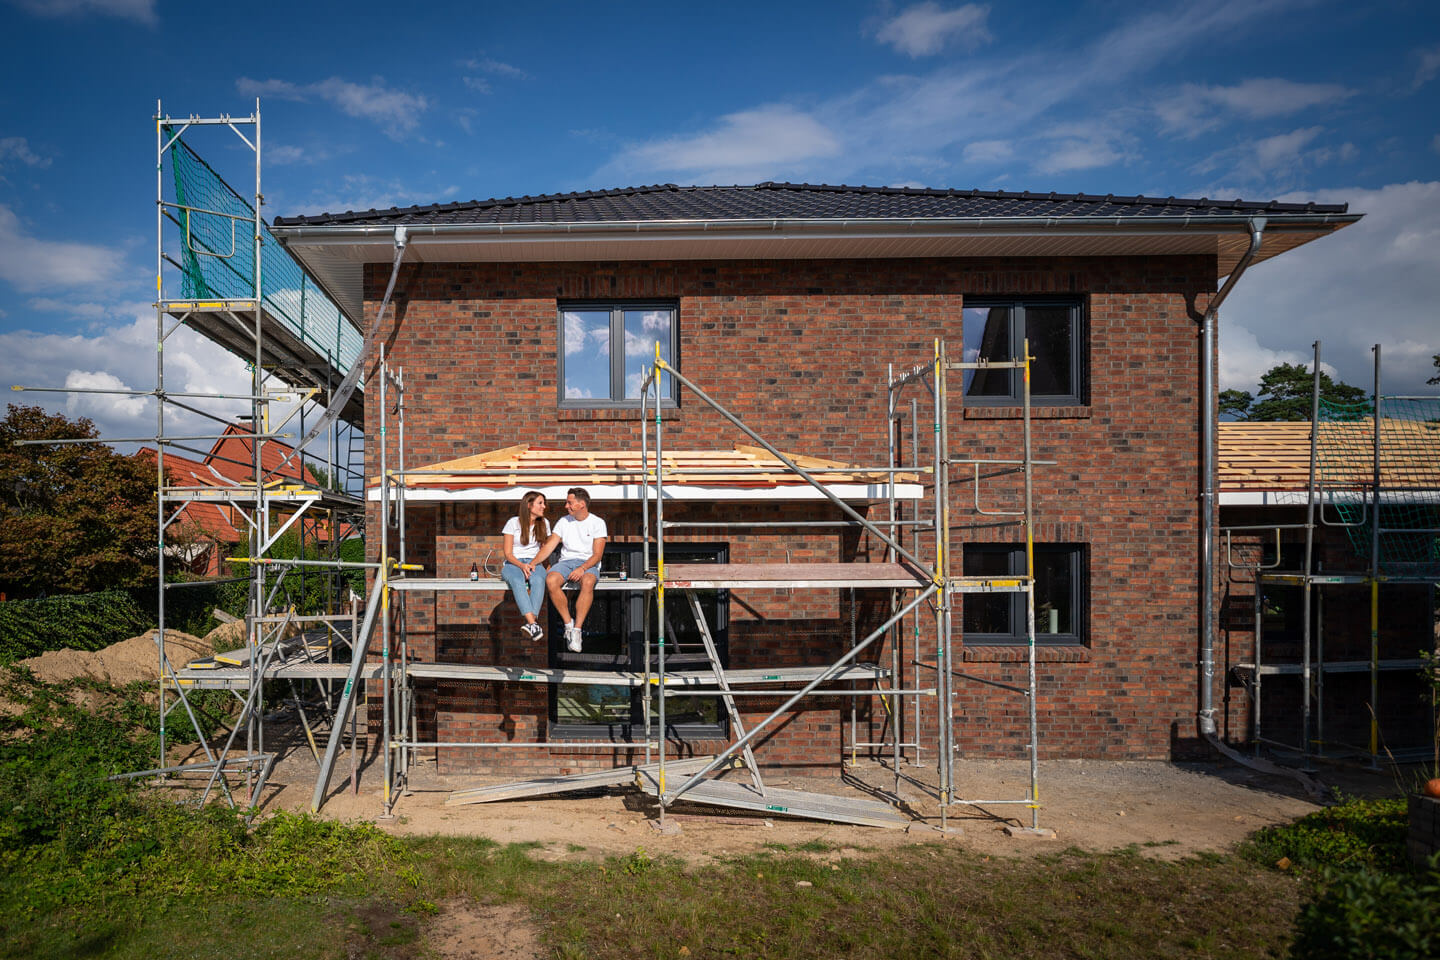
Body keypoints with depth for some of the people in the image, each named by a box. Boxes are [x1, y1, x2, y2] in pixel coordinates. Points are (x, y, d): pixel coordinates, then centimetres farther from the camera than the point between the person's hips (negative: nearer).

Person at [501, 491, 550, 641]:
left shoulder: (544, 523, 12)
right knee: (518, 582, -39)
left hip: (534, 562, 2)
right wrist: (521, 565, -20)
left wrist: (533, 564, -7)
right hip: (513, 563, -2)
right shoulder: (513, 523, 2)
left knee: (538, 580, -37)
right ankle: (533, 624, -54)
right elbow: (508, 553, -1)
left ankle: (532, 625, -52)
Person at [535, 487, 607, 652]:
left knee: (587, 583, -39)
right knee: (551, 580, -31)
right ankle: (568, 623, -17)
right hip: (566, 562, 3)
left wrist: (582, 568, -23)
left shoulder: (597, 523, 2)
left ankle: (577, 630, -34)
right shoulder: (563, 521, 13)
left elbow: (597, 554, -6)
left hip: (588, 563, -3)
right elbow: (549, 546, 9)